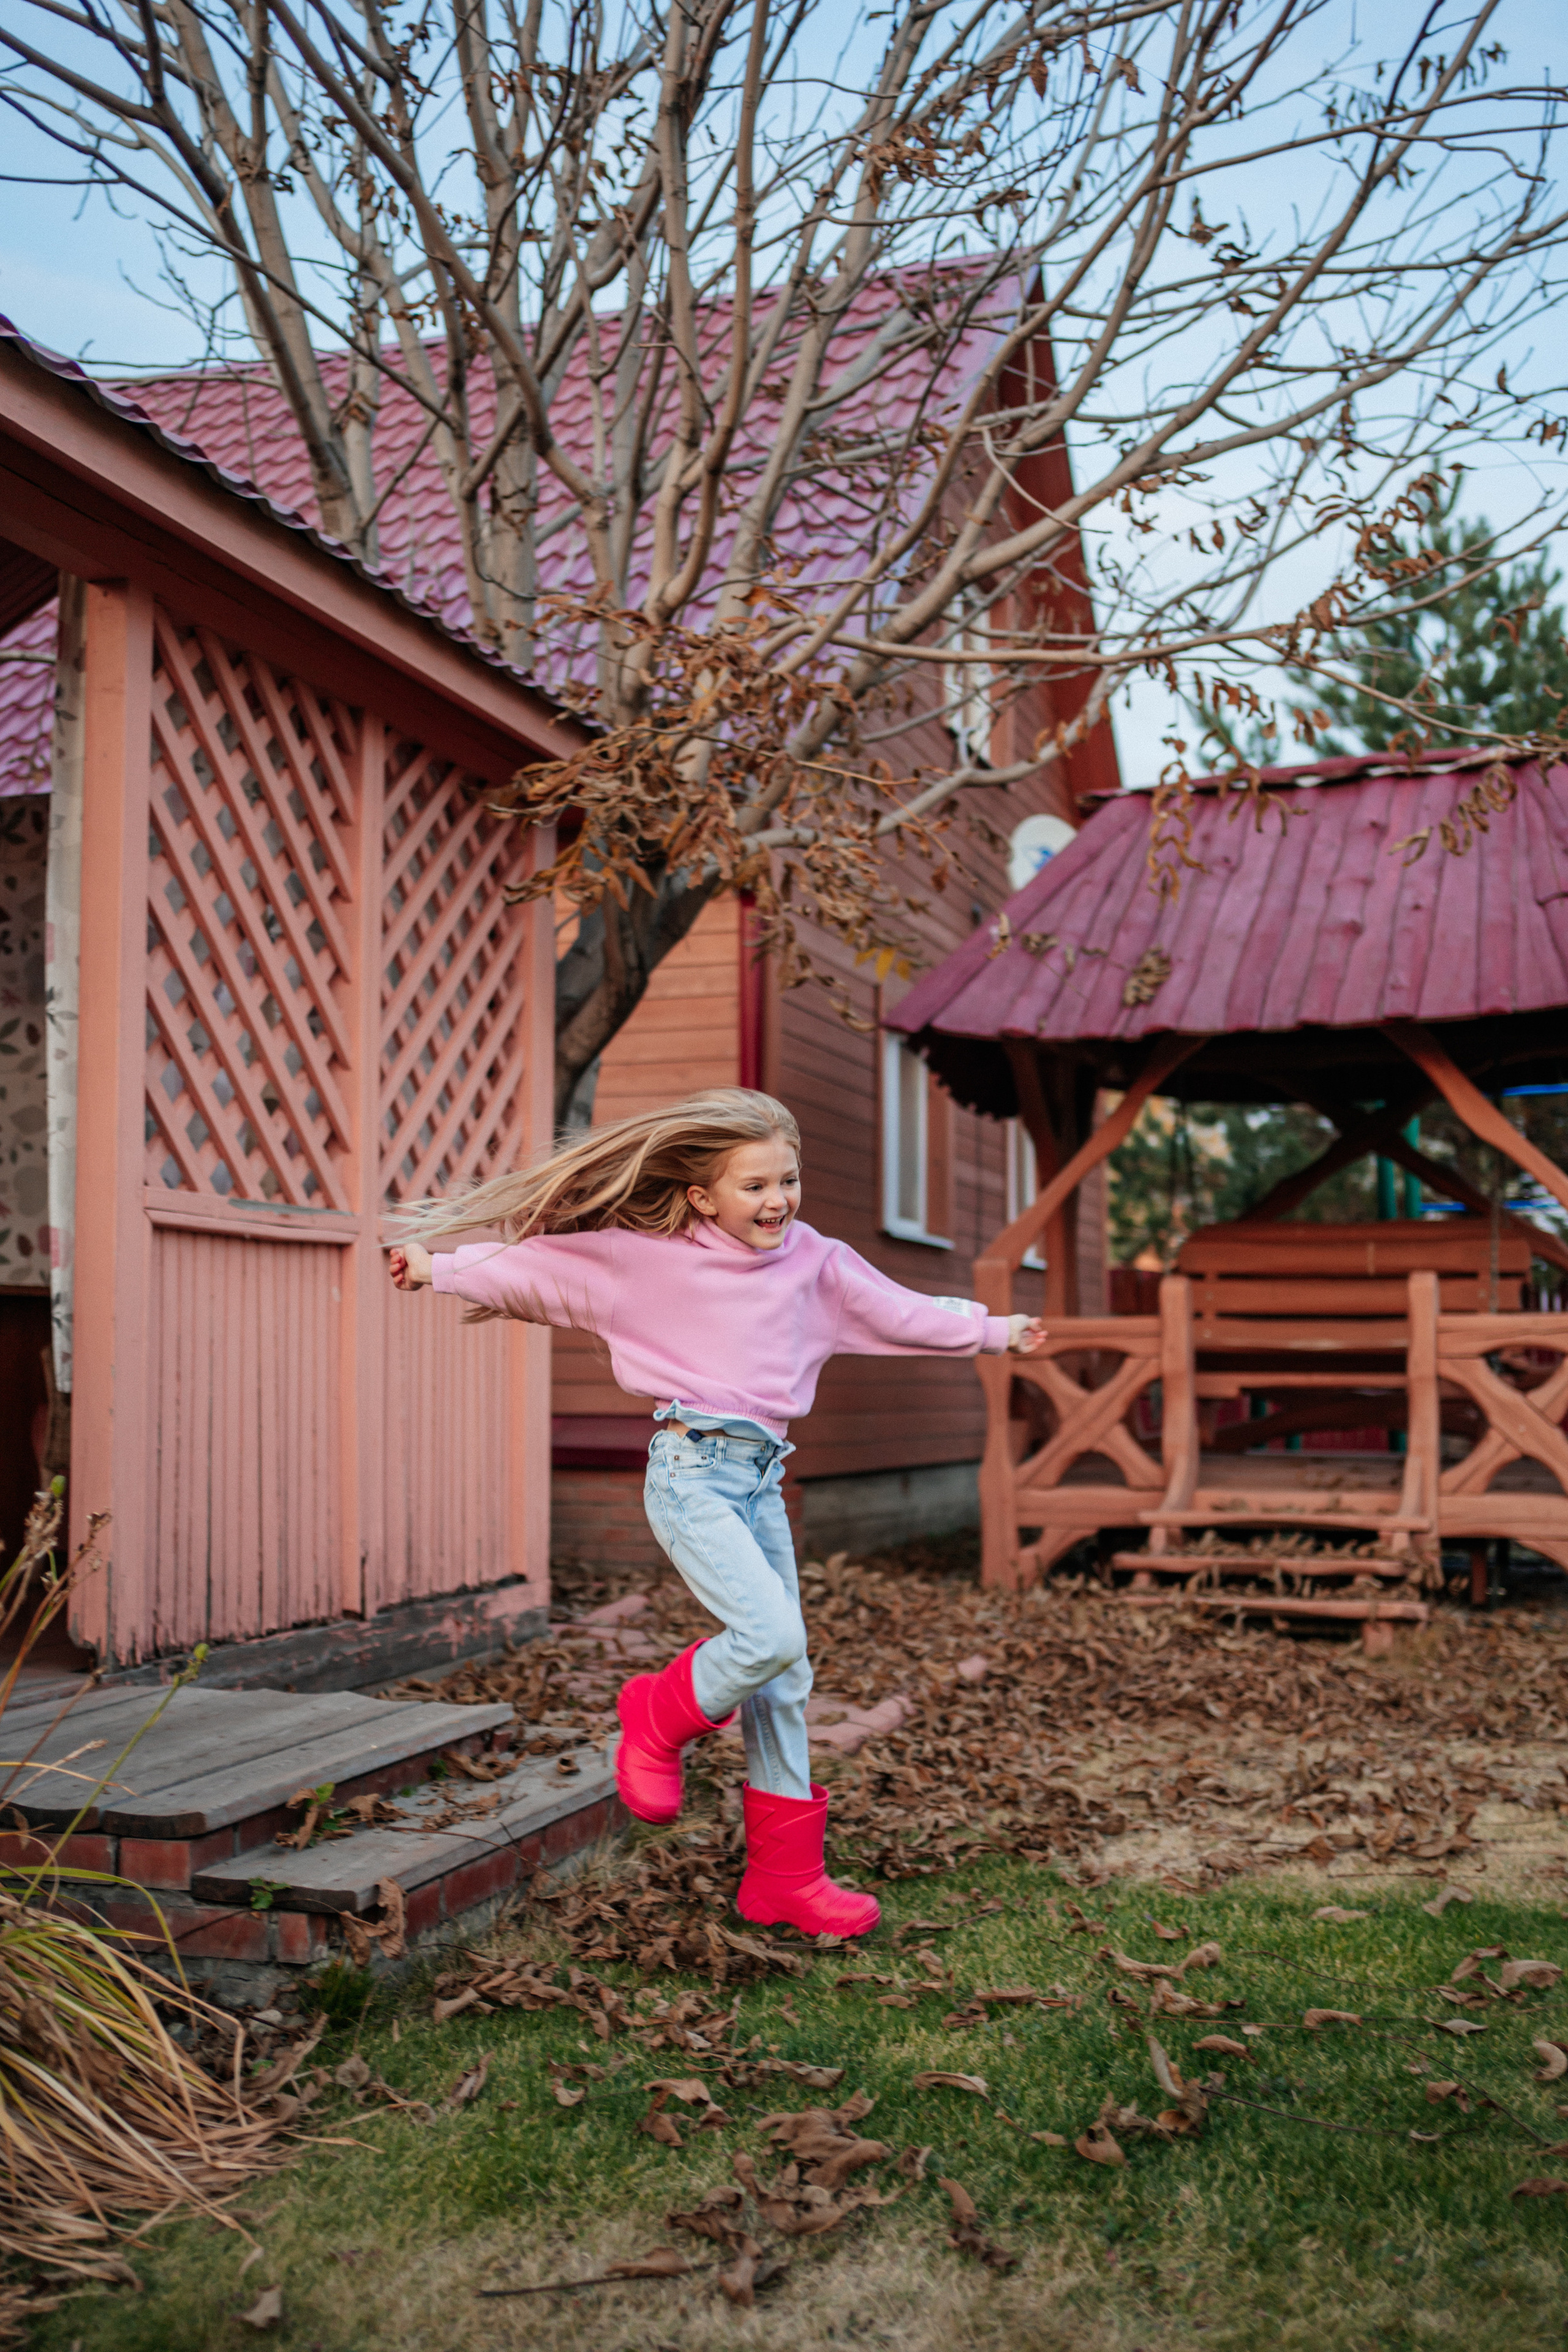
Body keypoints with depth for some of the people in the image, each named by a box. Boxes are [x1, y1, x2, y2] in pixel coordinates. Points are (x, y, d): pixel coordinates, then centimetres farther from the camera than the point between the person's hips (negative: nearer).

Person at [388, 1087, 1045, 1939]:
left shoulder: (814, 1261, 11)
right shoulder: (648, 1257, -2)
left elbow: (897, 1310, 22)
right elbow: (545, 1262, 3)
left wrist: (991, 1330, 29)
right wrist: (441, 1269, 3)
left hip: (762, 1479, 6)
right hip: (691, 1469, -6)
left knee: (784, 1676, 7)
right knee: (771, 1636, -22)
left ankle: (784, 1877, 16)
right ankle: (657, 1720, 9)